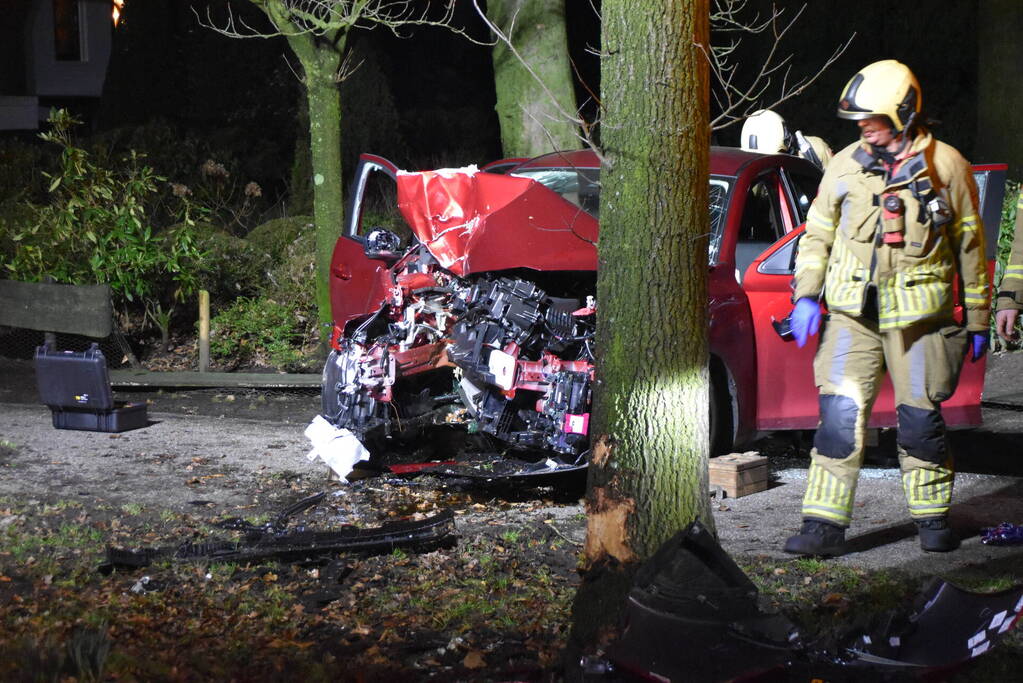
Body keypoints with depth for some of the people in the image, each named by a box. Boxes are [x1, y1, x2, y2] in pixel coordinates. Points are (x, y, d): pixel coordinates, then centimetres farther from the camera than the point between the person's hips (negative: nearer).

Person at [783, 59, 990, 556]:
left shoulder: (946, 166, 0)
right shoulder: (845, 166, 6)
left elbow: (971, 248, 6)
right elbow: (817, 234, 14)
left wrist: (977, 320, 8)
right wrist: (806, 295, 1)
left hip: (918, 315, -1)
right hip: (852, 314, 2)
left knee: (920, 420, 4)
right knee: (840, 416, -7)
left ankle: (933, 519, 22)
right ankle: (824, 525, -5)